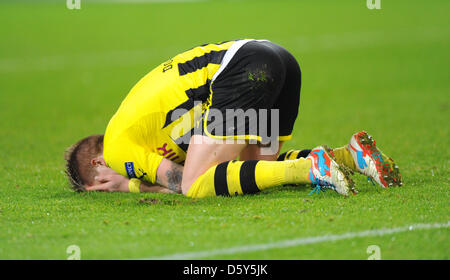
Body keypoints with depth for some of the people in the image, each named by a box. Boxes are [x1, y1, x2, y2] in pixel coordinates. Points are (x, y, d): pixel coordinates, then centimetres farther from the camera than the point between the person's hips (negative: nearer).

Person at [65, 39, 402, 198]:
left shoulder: (116, 147, 4)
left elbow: (186, 185, 1)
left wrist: (128, 185, 13)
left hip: (244, 71, -10)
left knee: (197, 184, -10)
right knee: (255, 171, 19)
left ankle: (312, 167, -23)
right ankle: (351, 155, 4)